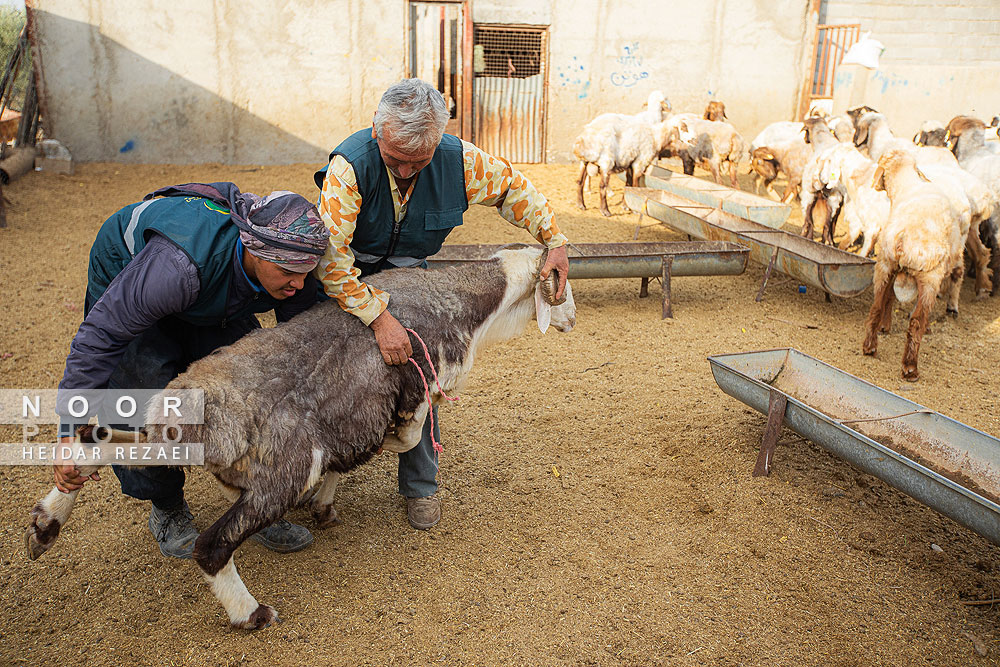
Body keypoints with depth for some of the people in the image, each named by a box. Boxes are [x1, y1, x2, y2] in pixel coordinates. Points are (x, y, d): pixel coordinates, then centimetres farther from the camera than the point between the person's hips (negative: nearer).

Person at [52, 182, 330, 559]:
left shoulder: (297, 273, -27)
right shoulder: (181, 264, -46)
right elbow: (102, 333, -37)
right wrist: (73, 429, -35)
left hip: (216, 306, 4)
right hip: (122, 283, -4)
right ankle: (166, 509, 7)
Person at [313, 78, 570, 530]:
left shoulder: (459, 160, -23)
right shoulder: (350, 166, -35)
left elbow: (512, 187, -3)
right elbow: (328, 254, -41)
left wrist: (554, 241, -7)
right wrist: (379, 317, -46)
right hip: (346, 271, -2)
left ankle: (420, 485, 10)